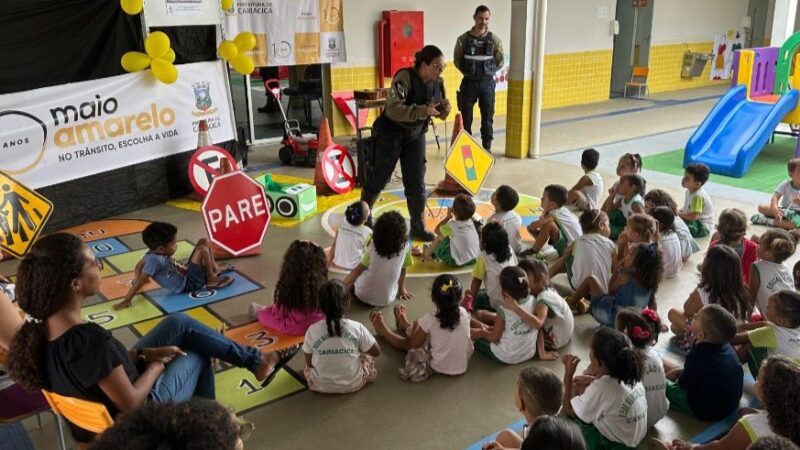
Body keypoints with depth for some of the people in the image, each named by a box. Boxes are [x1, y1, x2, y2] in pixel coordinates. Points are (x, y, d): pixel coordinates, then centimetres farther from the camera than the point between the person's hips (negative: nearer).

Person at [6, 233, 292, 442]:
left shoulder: (42, 331, -14)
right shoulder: (89, 341, -41)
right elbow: (132, 403, -30)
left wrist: (144, 353, -1)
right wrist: (155, 366, -11)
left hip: (108, 390, 7)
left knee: (179, 323, 11)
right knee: (198, 355, 16)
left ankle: (255, 360, 27)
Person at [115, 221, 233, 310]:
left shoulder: (155, 253, -2)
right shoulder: (154, 260, -28)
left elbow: (139, 265, 14)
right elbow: (140, 281, -30)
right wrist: (127, 300, -30)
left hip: (187, 275, 9)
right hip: (187, 285, -9)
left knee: (204, 242, 5)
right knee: (202, 250, -25)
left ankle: (215, 269, 19)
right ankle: (212, 280, -8)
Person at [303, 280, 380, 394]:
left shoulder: (312, 330, -18)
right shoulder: (357, 328, -19)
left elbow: (309, 363, -5)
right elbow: (376, 352, -5)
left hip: (321, 385, 1)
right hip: (353, 384, -1)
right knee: (367, 356, 26)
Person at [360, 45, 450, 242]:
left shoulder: (437, 82, -5)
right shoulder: (404, 78, -25)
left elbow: (440, 113, 6)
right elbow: (393, 109, -35)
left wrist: (445, 109, -17)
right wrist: (424, 110, -38)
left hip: (416, 135, 5)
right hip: (391, 134, -5)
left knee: (416, 182, 2)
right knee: (378, 178, 9)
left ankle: (418, 227, 13)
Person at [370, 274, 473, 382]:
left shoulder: (430, 319, -24)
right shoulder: (464, 313, -12)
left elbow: (414, 344, -9)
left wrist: (416, 325, 8)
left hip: (439, 368, -5)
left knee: (407, 343, 21)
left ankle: (383, 330, 49)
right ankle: (406, 325, 58)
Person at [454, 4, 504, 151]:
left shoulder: (495, 39, -1)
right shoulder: (463, 39, -4)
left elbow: (500, 62, 8)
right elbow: (457, 59, 5)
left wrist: (488, 72, 1)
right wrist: (468, 71, 0)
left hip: (487, 82, 1)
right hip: (469, 82, 0)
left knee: (487, 117, 4)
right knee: (466, 117, 4)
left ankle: (487, 147, 13)